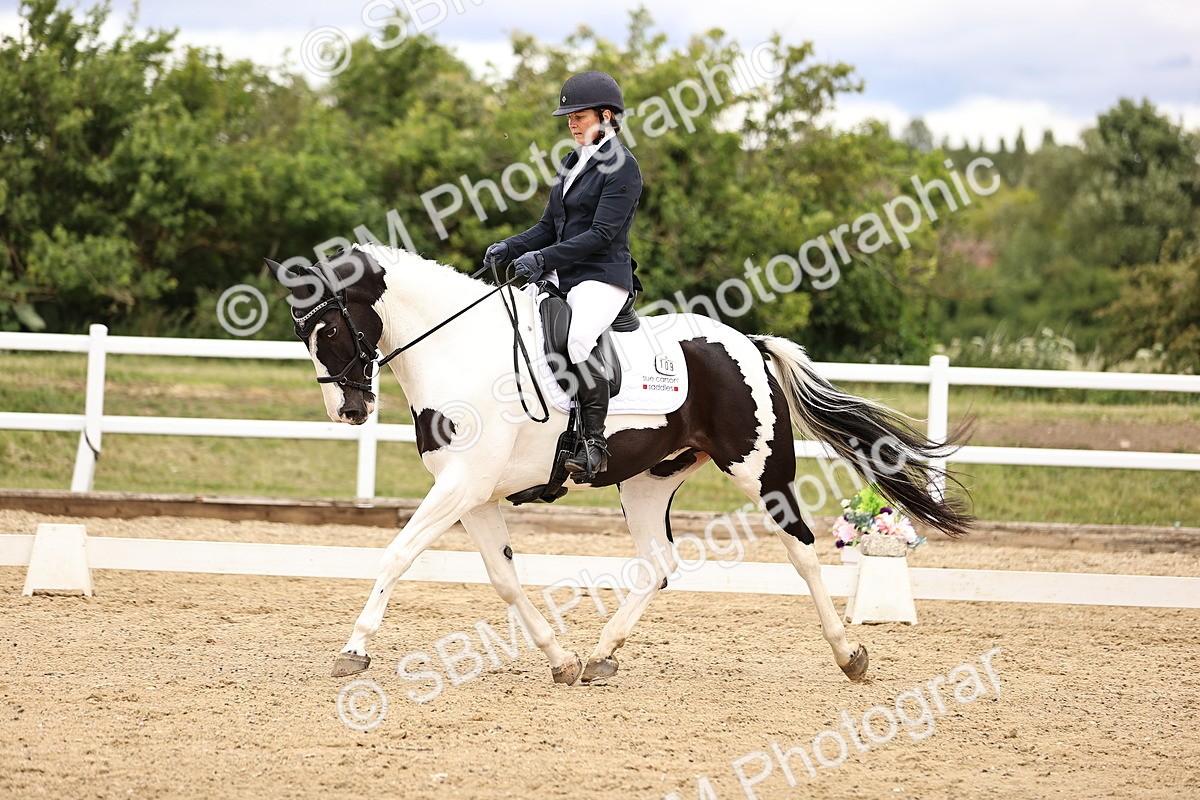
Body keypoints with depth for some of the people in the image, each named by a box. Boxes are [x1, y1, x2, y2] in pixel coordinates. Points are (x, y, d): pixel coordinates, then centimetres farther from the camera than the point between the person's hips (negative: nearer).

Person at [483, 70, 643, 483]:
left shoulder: (622, 166, -7)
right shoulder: (573, 163, 18)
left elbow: (601, 233, -16)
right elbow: (549, 227, 20)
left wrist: (544, 258, -23)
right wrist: (510, 248, 1)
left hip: (603, 278, -9)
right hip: (561, 277, 9)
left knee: (577, 338, -36)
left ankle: (595, 442, -29)